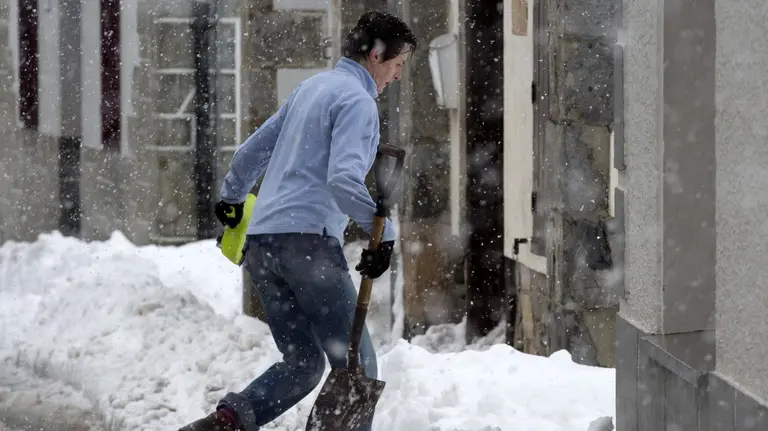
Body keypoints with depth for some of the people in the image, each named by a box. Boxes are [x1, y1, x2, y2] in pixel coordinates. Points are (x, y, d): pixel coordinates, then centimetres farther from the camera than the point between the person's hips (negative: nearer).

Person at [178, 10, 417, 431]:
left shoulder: (310, 87, 22)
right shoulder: (357, 101, -5)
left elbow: (252, 150, 32)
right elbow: (343, 179, -21)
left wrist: (231, 197, 47)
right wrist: (383, 231, -21)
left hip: (260, 240, 9)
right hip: (308, 239, -9)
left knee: (302, 363, 10)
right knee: (355, 364, -4)